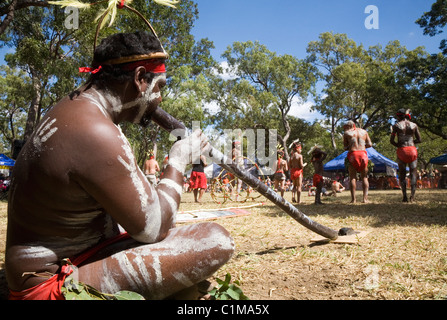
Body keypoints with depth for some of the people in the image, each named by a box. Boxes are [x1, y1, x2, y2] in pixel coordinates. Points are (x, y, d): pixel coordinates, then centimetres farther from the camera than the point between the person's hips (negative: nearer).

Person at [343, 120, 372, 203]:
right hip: (363, 154, 2)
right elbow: (370, 144, 11)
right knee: (364, 177, 9)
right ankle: (365, 198, 1)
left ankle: (353, 199, -5)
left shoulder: (347, 133, 8)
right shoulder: (364, 131, 16)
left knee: (352, 178, 1)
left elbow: (345, 147, 6)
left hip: (353, 154, -2)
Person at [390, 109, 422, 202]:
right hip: (412, 150, 1)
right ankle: (412, 194, -9)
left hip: (401, 150, -1)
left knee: (402, 174, 5)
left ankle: (404, 196, -1)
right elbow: (419, 140, 8)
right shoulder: (414, 125, 8)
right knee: (413, 173, 6)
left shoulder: (396, 125, 2)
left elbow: (391, 141, -2)